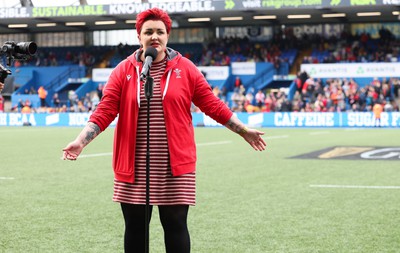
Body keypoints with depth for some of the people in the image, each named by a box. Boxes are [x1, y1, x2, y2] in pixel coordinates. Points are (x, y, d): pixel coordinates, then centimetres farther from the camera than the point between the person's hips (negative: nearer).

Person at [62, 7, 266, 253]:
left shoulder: (185, 68, 2)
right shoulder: (124, 70, 3)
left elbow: (212, 104, 8)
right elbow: (104, 111, -1)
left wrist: (244, 131, 8)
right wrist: (81, 141, -12)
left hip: (176, 164, -1)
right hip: (134, 165, 1)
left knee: (176, 224, 3)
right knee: (135, 226, 8)